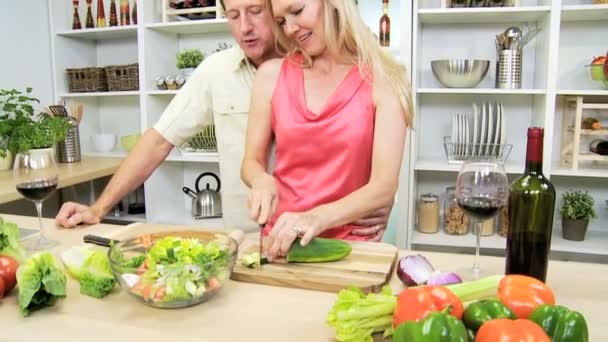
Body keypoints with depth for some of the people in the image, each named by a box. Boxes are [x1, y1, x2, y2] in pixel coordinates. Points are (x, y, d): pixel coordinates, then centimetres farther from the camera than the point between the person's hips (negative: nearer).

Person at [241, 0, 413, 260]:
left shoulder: (382, 80, -5)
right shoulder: (272, 75, 2)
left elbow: (384, 186, -11)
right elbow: (251, 162, 7)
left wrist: (318, 218, -25)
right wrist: (262, 181, -14)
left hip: (349, 245, -1)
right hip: (282, 241, 2)